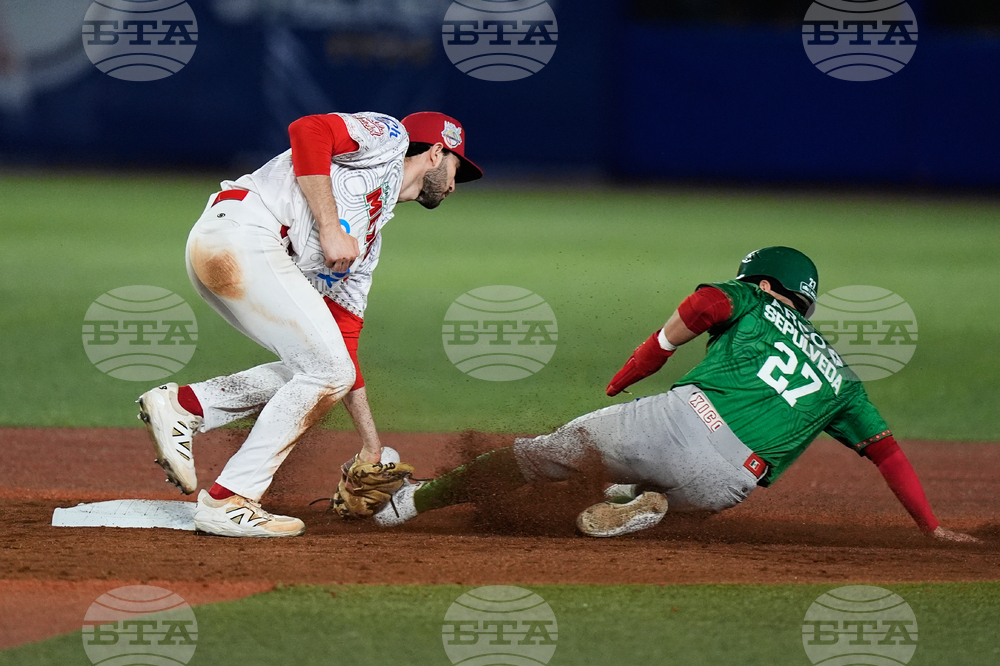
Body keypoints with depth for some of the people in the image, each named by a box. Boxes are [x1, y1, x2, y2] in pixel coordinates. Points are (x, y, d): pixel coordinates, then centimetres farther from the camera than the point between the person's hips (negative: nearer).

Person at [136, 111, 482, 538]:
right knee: (326, 370, -9)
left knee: (329, 369, 11)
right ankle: (227, 501, -7)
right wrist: (330, 229, -13)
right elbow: (307, 131, -9)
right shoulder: (387, 138, 10)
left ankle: (183, 405, 10)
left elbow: (344, 341, 28)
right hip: (239, 231, -9)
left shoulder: (369, 238, 30)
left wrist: (372, 450, 26)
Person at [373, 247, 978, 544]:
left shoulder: (752, 306, 20)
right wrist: (932, 526, 26)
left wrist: (636, 367, 6)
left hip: (687, 419, -2)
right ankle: (649, 502, 3)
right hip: (729, 483, 2)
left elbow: (707, 302, -3)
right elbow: (886, 447, 24)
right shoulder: (840, 376, 29)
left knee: (553, 450, 12)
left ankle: (422, 497, 11)